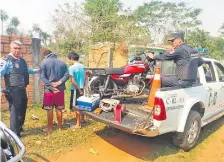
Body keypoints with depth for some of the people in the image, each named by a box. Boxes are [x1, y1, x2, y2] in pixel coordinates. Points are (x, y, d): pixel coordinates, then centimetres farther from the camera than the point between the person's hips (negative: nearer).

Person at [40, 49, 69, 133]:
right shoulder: (62, 62, 5)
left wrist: (51, 87, -13)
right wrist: (59, 82, -11)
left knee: (49, 109, 7)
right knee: (59, 109, 12)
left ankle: (50, 128, 17)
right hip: (60, 89, 3)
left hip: (49, 90, -3)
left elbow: (43, 77, -11)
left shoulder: (44, 63, -4)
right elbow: (67, 75, -1)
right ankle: (59, 126, 23)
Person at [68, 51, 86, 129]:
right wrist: (82, 88, 17)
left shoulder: (71, 68, -16)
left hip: (75, 89, -7)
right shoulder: (82, 66, 6)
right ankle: (82, 119, 38)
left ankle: (78, 124, 10)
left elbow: (73, 81, -20)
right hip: (81, 88, 7)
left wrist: (79, 90, -13)